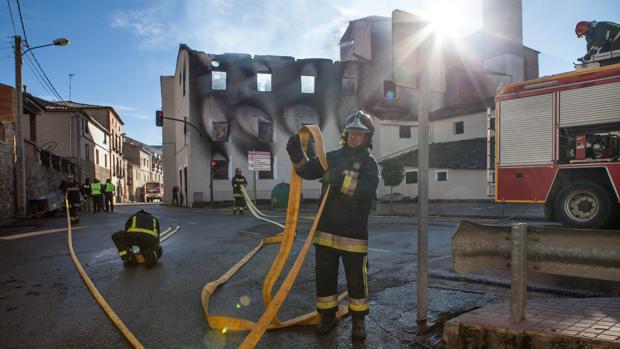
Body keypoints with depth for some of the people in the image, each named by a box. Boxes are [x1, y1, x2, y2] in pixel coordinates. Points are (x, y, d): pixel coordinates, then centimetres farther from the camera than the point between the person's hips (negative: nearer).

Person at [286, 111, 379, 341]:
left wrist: (340, 179, -29)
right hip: (326, 229, 4)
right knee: (324, 275, 11)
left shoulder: (369, 163, -3)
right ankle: (328, 316, 29)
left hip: (354, 232, -4)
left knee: (356, 278, 6)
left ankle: (358, 320, 24)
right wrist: (297, 155, -10)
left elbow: (367, 189, -20)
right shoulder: (333, 156, 10)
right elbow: (307, 171, 8)